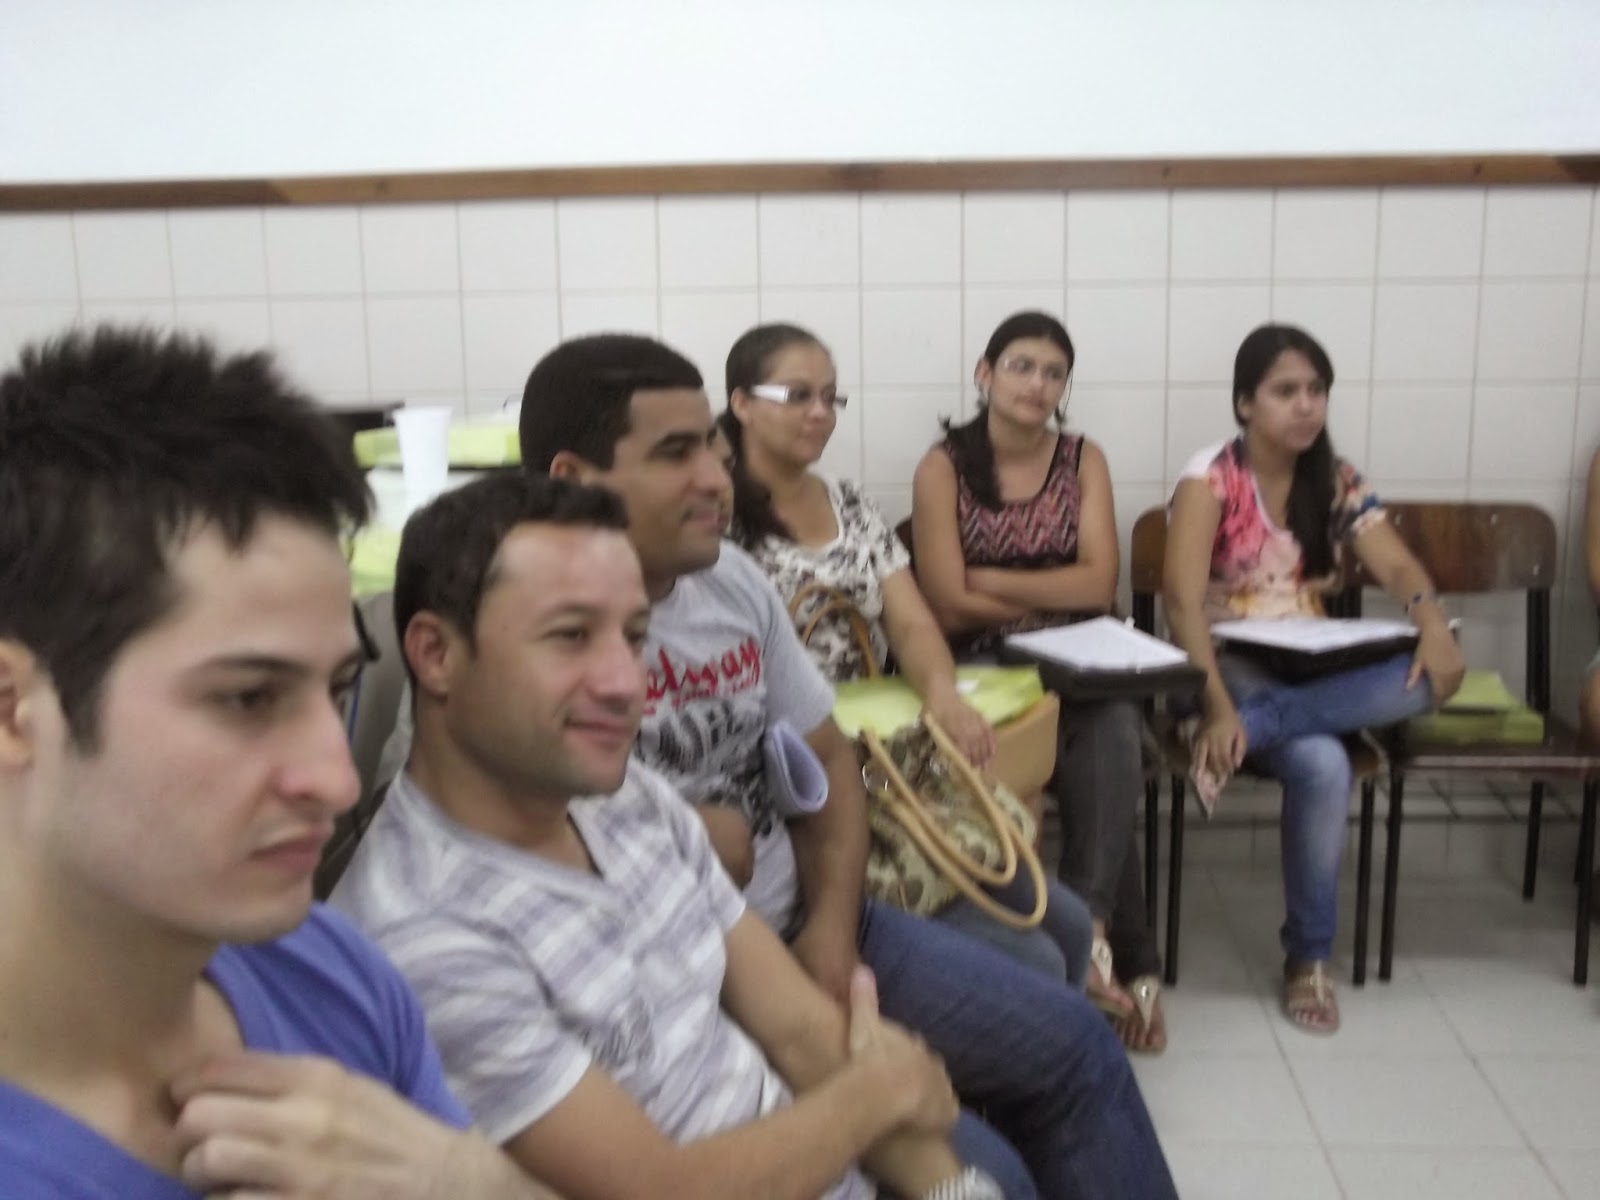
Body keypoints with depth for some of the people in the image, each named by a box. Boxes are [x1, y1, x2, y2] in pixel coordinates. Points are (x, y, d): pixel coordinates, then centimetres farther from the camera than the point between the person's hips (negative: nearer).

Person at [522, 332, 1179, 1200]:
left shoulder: (732, 577, 3)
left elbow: (825, 760, 11)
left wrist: (831, 925, -5)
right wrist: (688, 841, -14)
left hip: (799, 928, 8)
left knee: (1072, 1045, 10)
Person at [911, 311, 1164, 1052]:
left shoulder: (1084, 460, 11)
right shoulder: (943, 468, 1)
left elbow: (1100, 585, -3)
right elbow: (948, 606, -8)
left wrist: (990, 580, -8)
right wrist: (1053, 596, -2)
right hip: (982, 666, -2)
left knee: (1112, 733, -33)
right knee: (1108, 755, -32)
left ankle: (1087, 932, -28)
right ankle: (1123, 954, -22)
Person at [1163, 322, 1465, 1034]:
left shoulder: (1336, 481, 8)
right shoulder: (1210, 477, -9)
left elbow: (1396, 566, -3)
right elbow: (1183, 602, -20)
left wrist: (1433, 622, -27)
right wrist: (1217, 707, -33)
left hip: (1314, 672, 5)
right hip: (1232, 671, -5)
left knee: (1432, 677, -24)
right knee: (1323, 764, -33)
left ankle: (1255, 733, -28)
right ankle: (1308, 955, -16)